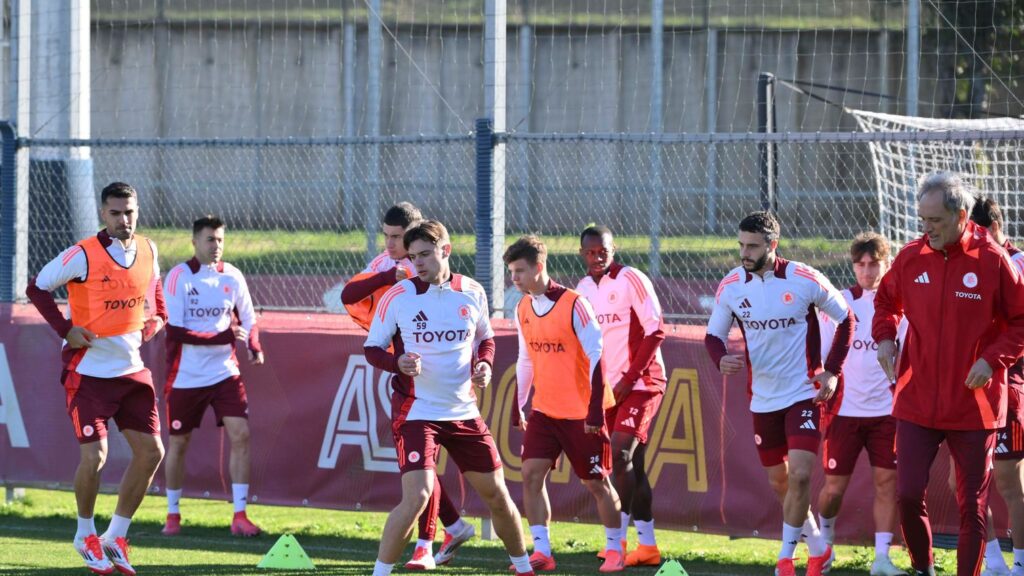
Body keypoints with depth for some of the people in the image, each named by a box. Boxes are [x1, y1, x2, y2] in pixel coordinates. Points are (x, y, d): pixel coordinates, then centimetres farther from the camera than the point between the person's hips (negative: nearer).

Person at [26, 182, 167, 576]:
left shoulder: (147, 251, 2)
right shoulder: (82, 256, -15)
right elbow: (36, 288, -6)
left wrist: (153, 323, 4)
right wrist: (66, 329, -14)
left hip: (132, 370, 6)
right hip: (88, 371, -6)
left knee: (151, 451, 0)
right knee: (94, 456, -11)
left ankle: (115, 536, 14)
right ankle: (86, 536, 14)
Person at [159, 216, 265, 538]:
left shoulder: (232, 277, 2)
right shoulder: (179, 277, -11)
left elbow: (248, 320, 12)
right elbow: (176, 331, -18)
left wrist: (254, 347, -10)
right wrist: (224, 337, -23)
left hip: (225, 372, 3)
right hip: (185, 375, -3)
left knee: (240, 435, -11)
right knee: (178, 442, 7)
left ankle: (239, 515, -7)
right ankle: (172, 514, 24)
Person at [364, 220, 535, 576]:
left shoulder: (473, 293, 2)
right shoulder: (397, 297, -8)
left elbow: (486, 339, 18)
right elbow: (372, 348, -1)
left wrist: (484, 364, -4)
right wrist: (398, 362, -22)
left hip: (464, 411, 4)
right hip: (416, 411, -4)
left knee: (496, 494, 11)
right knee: (417, 497, -20)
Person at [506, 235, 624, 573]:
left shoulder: (573, 305, -17)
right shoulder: (523, 309, 4)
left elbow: (597, 357, -17)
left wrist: (596, 408, -21)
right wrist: (518, 407, 13)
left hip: (581, 413, -6)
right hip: (544, 411, 6)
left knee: (596, 481, 4)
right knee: (532, 474, -8)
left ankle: (614, 549, 19)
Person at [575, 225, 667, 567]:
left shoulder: (632, 281, -11)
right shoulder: (583, 290, 10)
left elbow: (656, 332, -14)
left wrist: (629, 379, -16)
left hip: (641, 383, -7)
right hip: (608, 388, 7)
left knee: (620, 453, -18)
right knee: (631, 465, 7)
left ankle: (617, 541, -18)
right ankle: (647, 545, 11)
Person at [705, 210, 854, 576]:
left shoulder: (805, 280, -13)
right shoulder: (731, 286, -4)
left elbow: (845, 319, 1)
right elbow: (714, 334, 7)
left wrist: (832, 371, -7)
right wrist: (721, 359, -16)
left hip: (804, 395, -4)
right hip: (763, 399, 4)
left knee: (799, 476, -17)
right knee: (779, 483, 10)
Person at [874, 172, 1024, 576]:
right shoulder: (911, 257, 2)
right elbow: (887, 299, 21)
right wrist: (884, 336, 3)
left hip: (974, 403, -2)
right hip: (917, 402, 2)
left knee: (973, 506, 4)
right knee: (908, 494, -4)